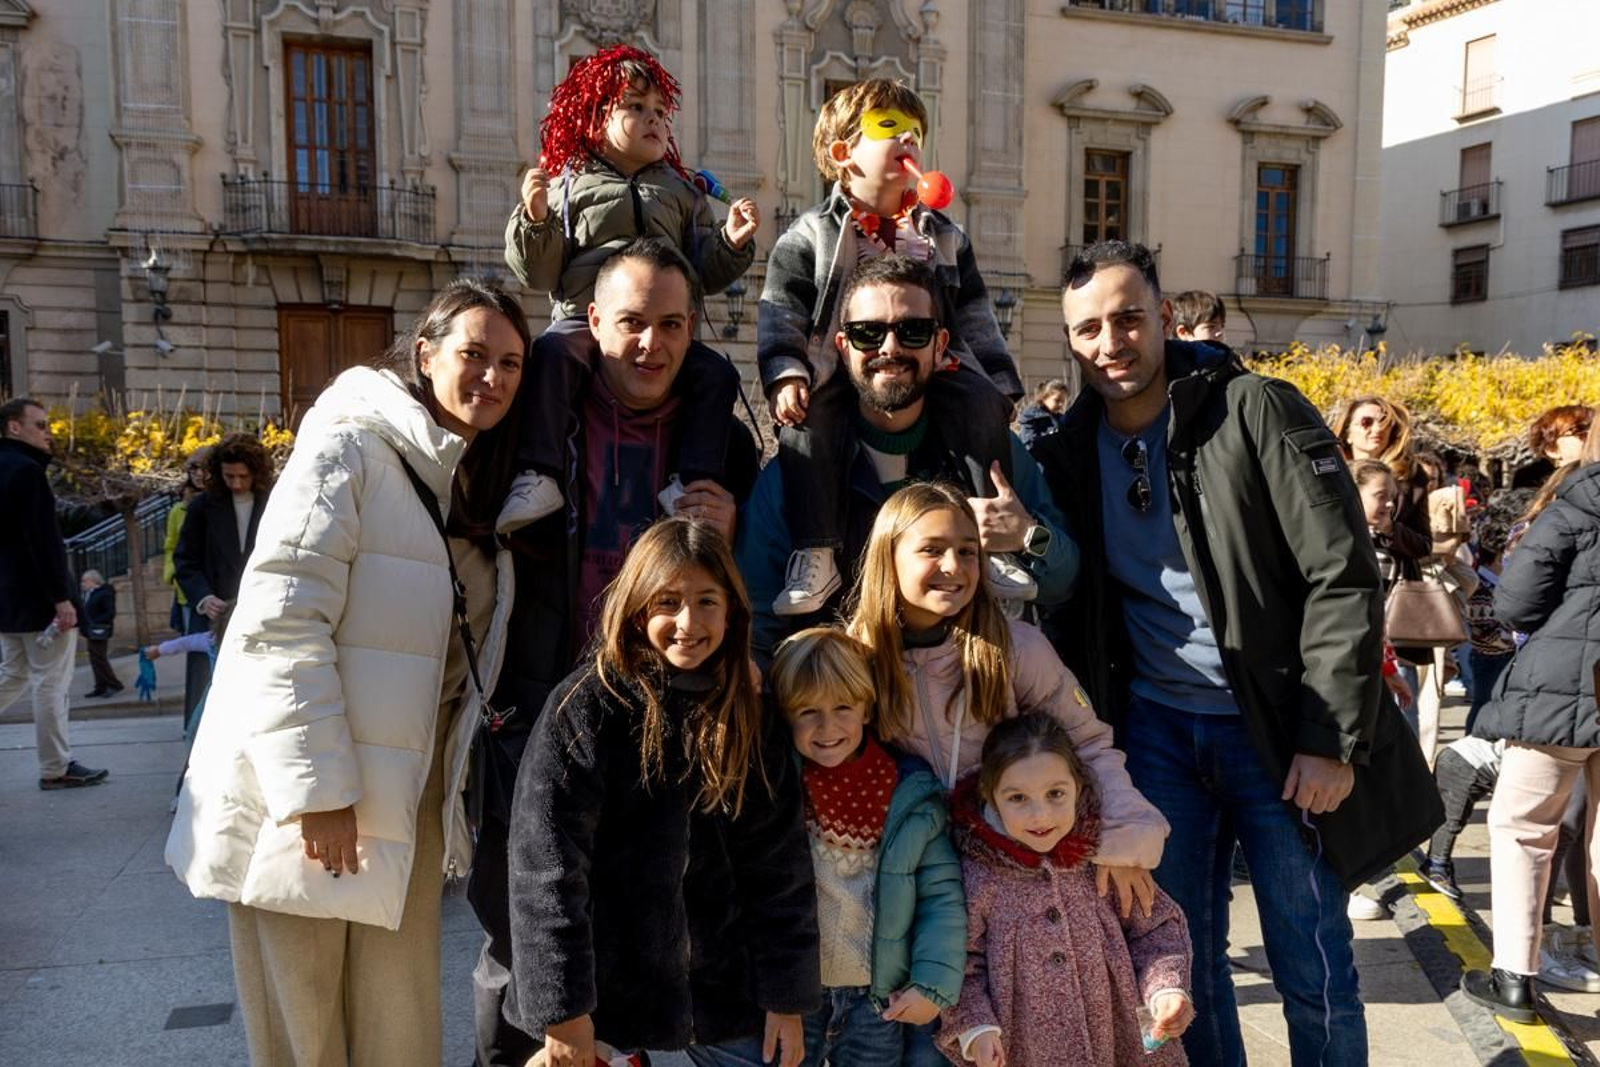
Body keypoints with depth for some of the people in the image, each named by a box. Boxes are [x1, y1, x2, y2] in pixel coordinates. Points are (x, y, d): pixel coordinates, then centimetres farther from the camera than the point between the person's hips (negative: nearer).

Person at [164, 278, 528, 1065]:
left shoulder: (482, 483, 11)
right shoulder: (350, 447, -12)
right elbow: (279, 623, -19)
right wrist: (317, 787, -21)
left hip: (409, 789, 6)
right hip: (306, 794, -6)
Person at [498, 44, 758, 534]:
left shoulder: (682, 193, 21)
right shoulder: (567, 188, 11)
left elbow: (706, 274, 19)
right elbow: (539, 274, 5)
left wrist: (733, 241, 0)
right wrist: (535, 219, -11)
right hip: (585, 319, -2)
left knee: (717, 373, -20)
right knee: (550, 353, -32)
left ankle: (695, 481, -19)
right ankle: (539, 476, -32)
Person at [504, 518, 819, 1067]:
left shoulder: (750, 720, 1)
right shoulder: (587, 706, -11)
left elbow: (781, 866, 3)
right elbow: (546, 866, -13)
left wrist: (787, 996, 0)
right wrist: (562, 1008, -14)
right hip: (610, 994, -3)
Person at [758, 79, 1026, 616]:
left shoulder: (945, 237, 18)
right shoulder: (807, 237, 7)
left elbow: (976, 319, 18)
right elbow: (779, 315, -1)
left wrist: (1001, 385, 10)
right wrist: (785, 374, -19)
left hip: (930, 372, 3)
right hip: (837, 378, -2)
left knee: (981, 401, -24)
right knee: (805, 418, -32)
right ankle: (817, 555, -26)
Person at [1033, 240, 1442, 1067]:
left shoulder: (1256, 411, -10)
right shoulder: (1069, 450, 3)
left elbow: (1344, 580, -13)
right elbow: (1072, 610, 10)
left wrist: (1331, 741, -15)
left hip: (1277, 727, -3)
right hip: (1156, 731, 4)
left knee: (1313, 970, 6)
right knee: (1182, 955, 13)